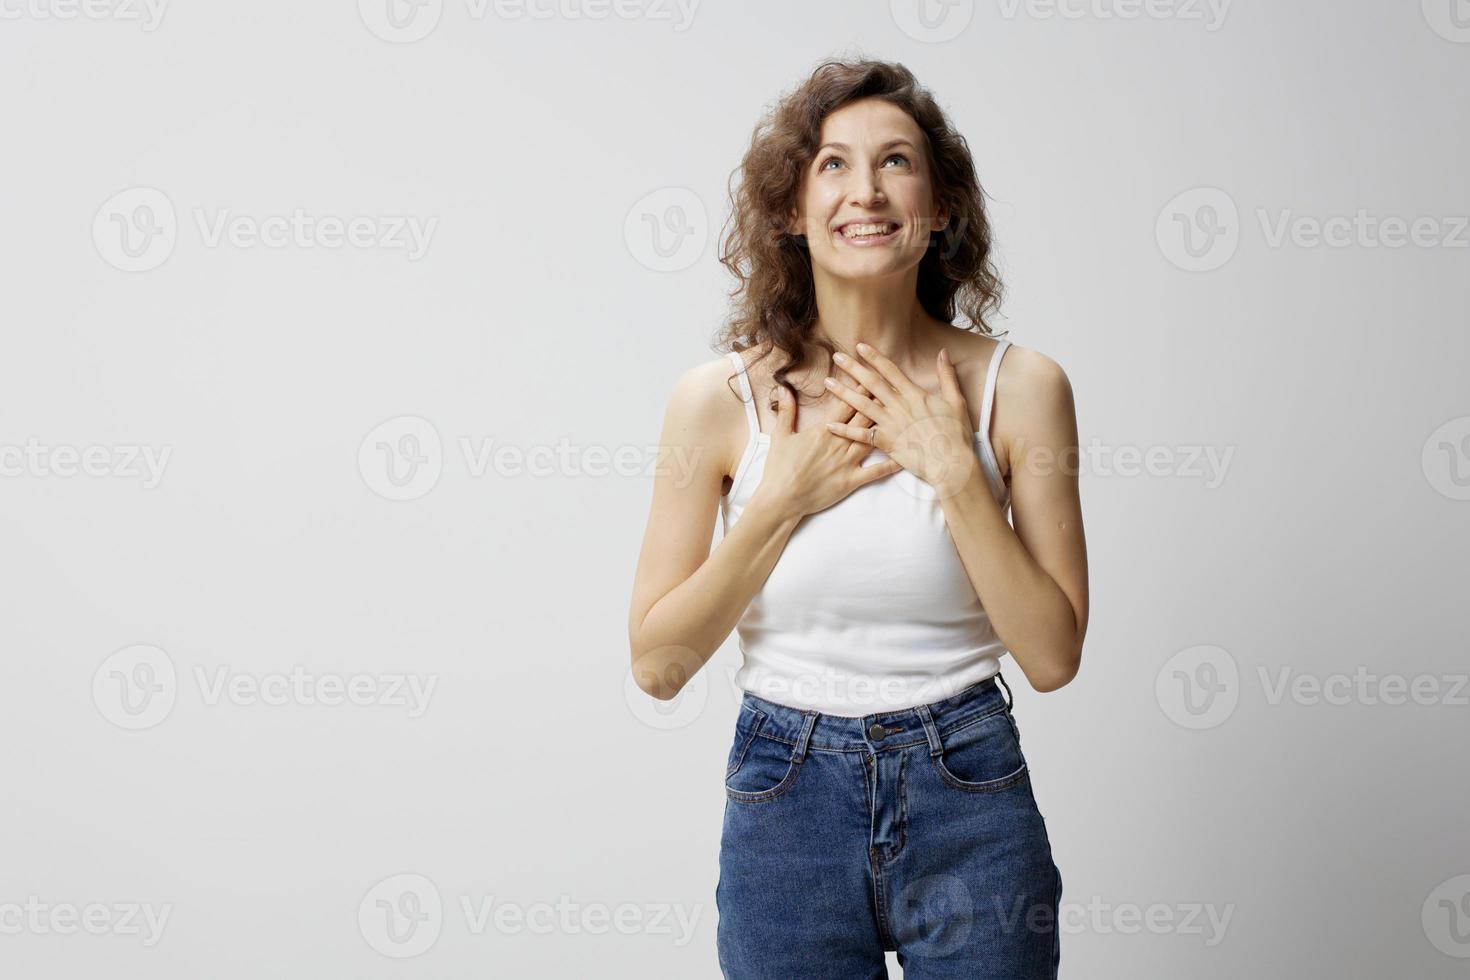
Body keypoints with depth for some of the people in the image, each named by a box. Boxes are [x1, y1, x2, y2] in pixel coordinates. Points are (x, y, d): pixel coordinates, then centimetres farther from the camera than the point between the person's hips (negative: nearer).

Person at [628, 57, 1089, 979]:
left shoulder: (1018, 385, -6)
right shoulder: (720, 398, -6)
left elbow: (1053, 655, -8)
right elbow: (658, 664, -5)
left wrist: (955, 471, -16)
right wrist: (783, 503, -14)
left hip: (969, 800, 0)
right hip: (785, 800, 0)